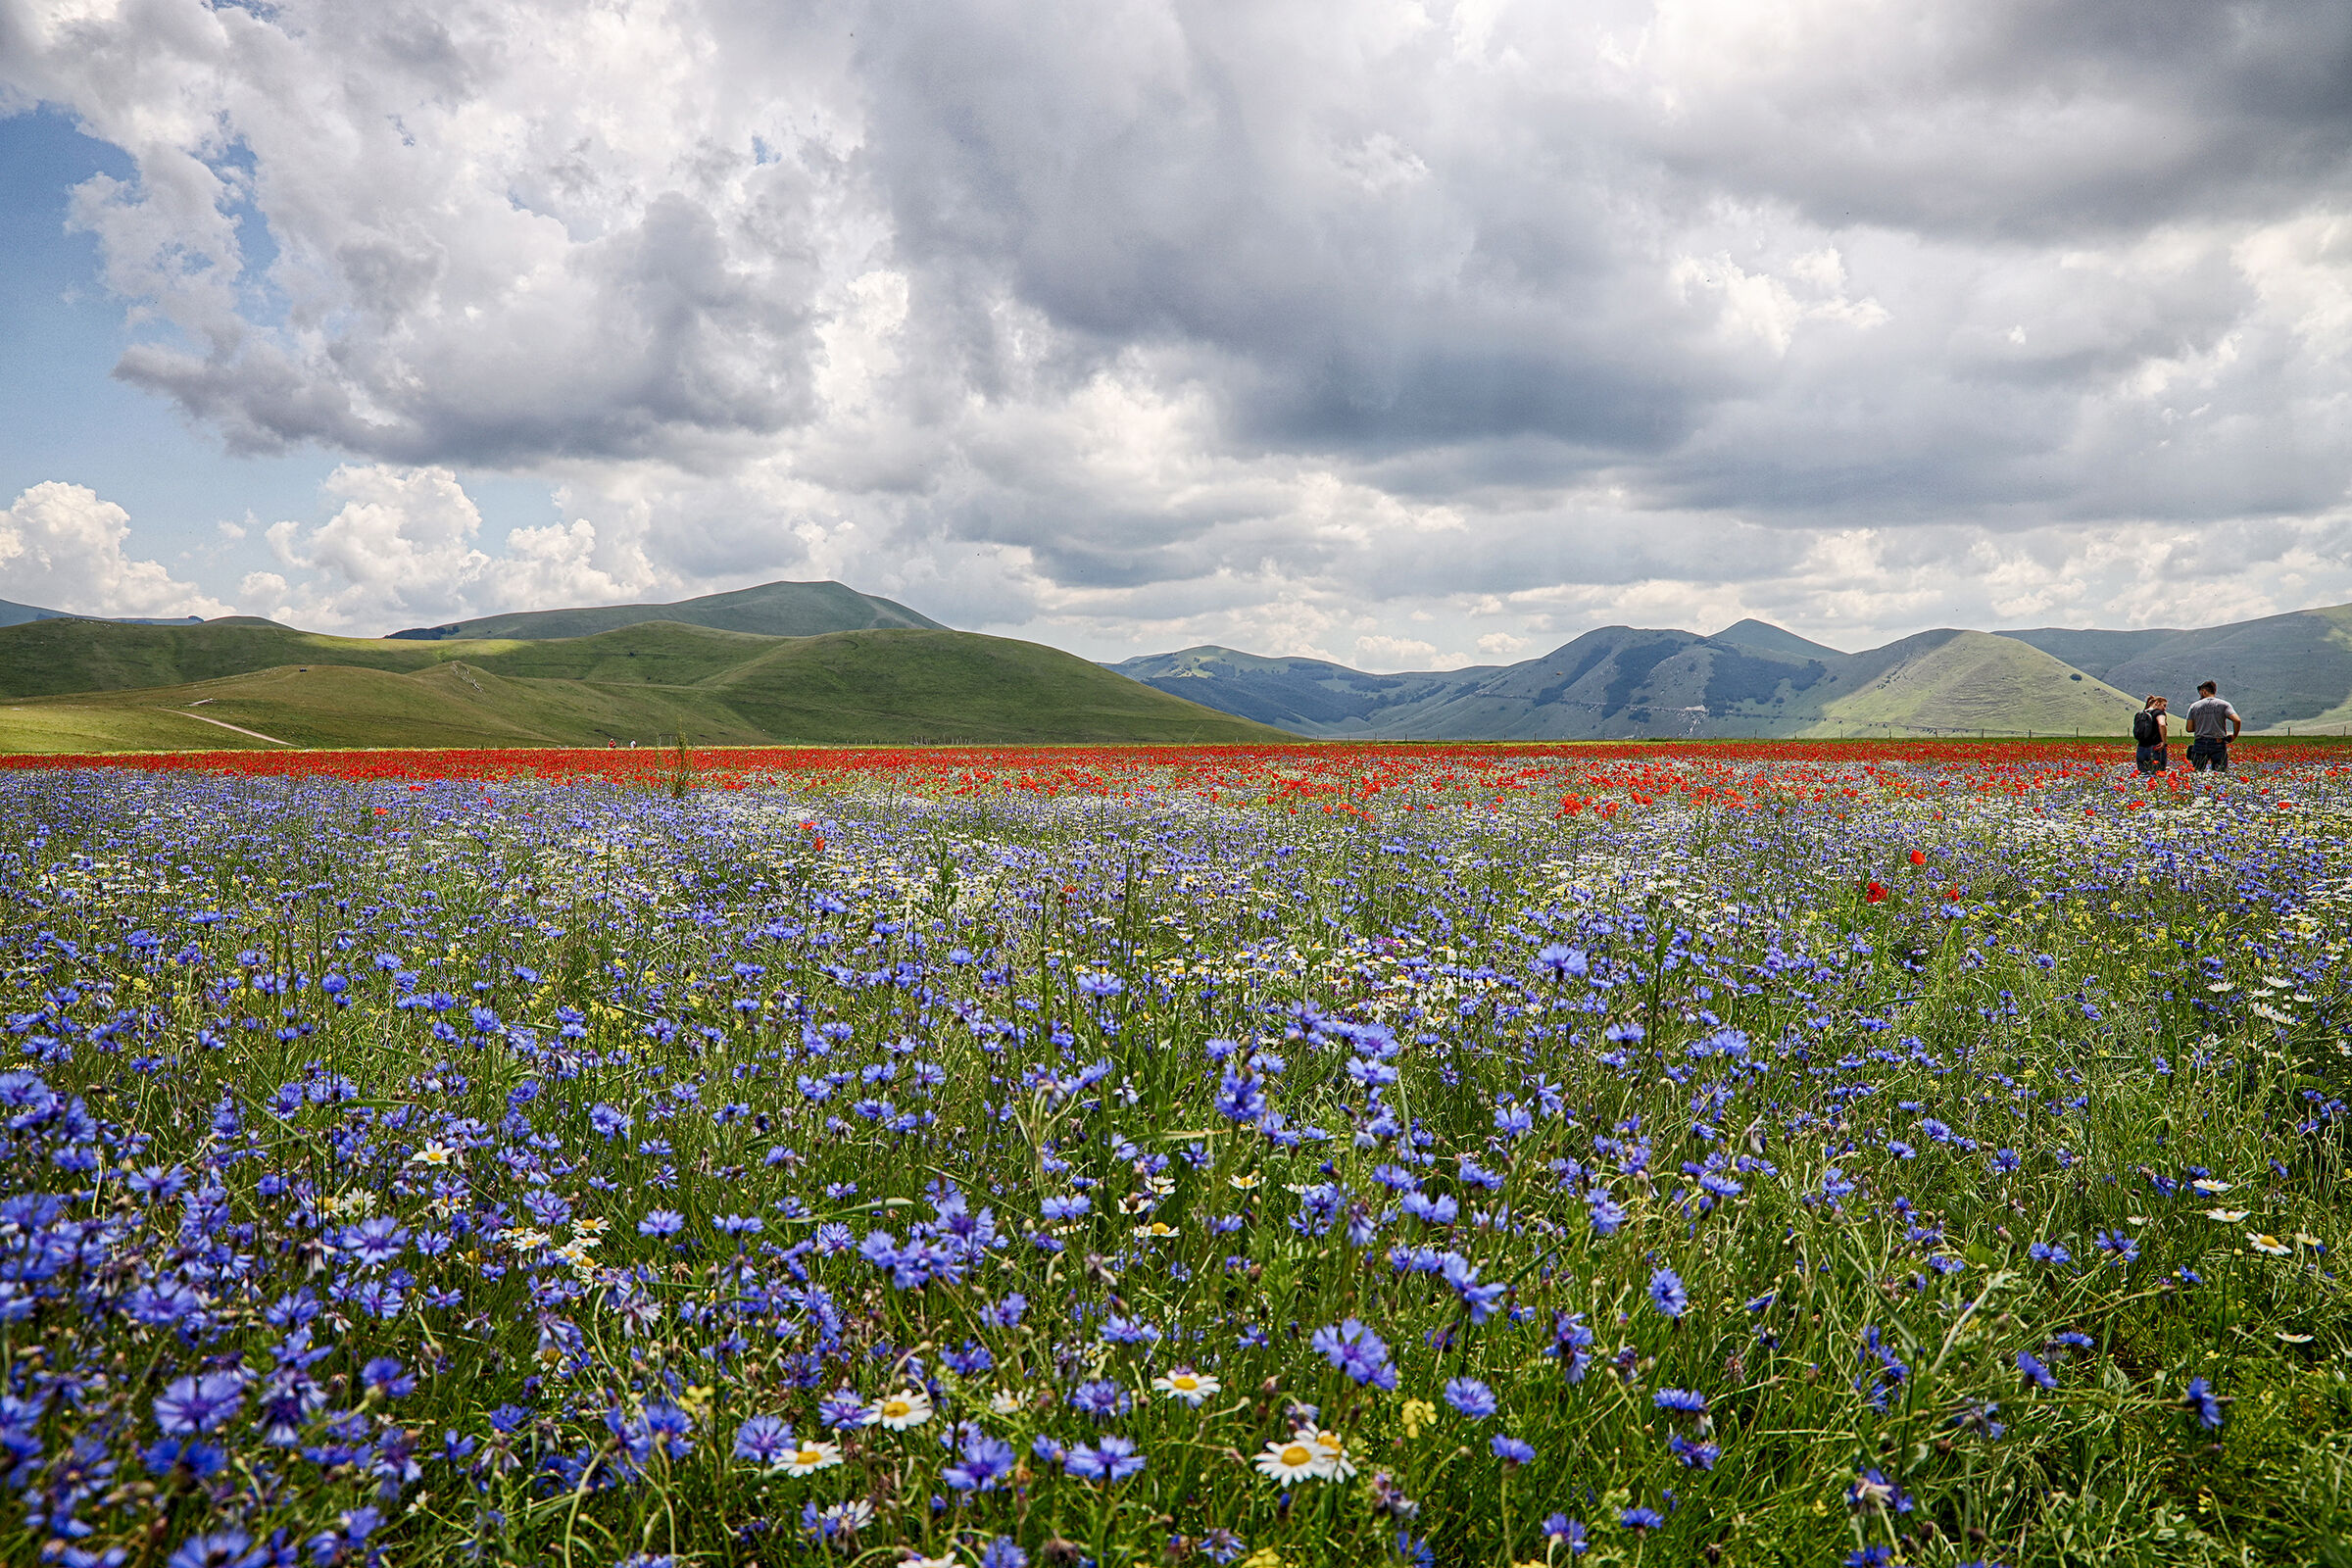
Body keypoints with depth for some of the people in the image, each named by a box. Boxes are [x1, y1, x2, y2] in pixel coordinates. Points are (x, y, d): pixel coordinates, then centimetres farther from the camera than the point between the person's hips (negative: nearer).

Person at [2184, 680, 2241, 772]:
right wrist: (2234, 735, 5)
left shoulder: (2194, 706, 6)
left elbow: (2189, 729, 4)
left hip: (2200, 744, 1)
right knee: (2220, 774, 1)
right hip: (2218, 744, -1)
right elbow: (2237, 720, -11)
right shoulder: (2224, 704, 3)